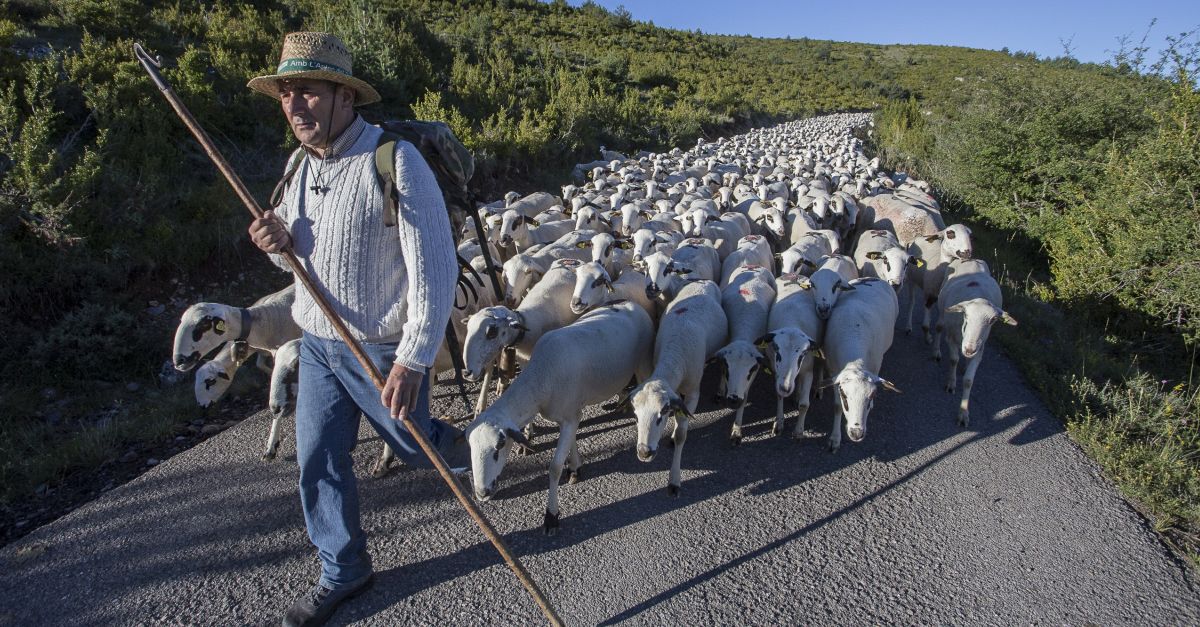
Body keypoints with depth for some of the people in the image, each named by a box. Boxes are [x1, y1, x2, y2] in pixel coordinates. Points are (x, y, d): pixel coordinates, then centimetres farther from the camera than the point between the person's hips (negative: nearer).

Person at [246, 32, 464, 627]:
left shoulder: (396, 162, -20)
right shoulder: (301, 163, 5)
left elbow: (435, 269, -22)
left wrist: (412, 360, -23)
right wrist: (280, 244, -8)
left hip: (383, 349, -6)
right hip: (316, 343, 7)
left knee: (414, 447, 14)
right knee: (317, 462, 10)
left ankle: (461, 443, 50)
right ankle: (342, 572, 30)